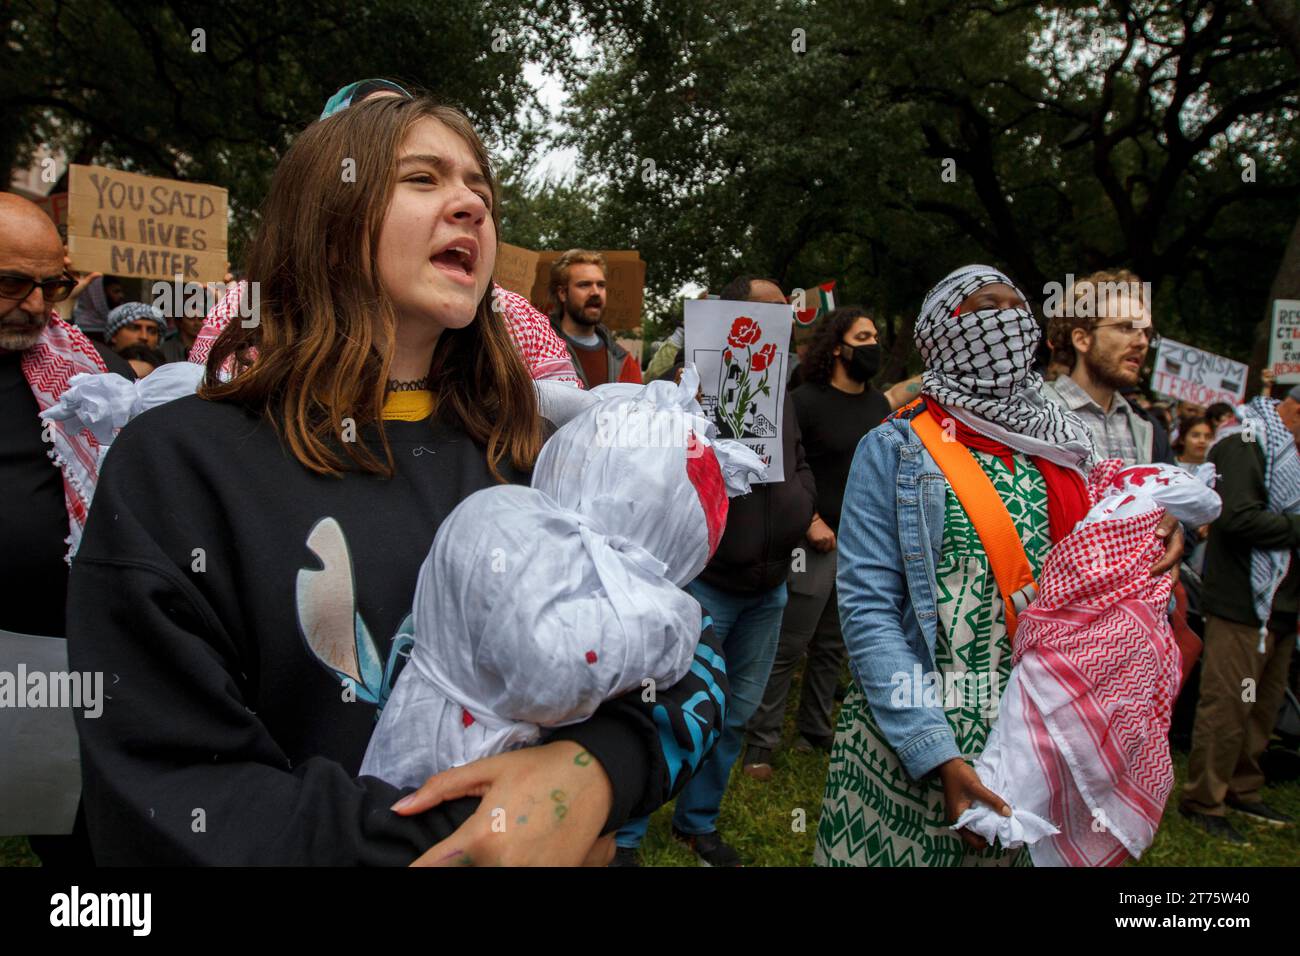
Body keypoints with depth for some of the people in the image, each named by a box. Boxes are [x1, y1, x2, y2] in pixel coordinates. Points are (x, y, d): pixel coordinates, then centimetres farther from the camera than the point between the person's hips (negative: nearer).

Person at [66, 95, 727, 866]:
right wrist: (461, 837, -25)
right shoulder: (177, 464, -15)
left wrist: (597, 766, -27)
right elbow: (167, 804, -20)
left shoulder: (529, 452, -5)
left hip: (566, 834, 3)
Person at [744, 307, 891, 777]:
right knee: (787, 648, -3)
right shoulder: (806, 400, -8)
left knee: (833, 648, 15)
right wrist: (811, 521, -13)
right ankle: (760, 744, 7)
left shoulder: (879, 404, 11)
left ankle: (815, 733, 28)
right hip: (816, 544, -6)